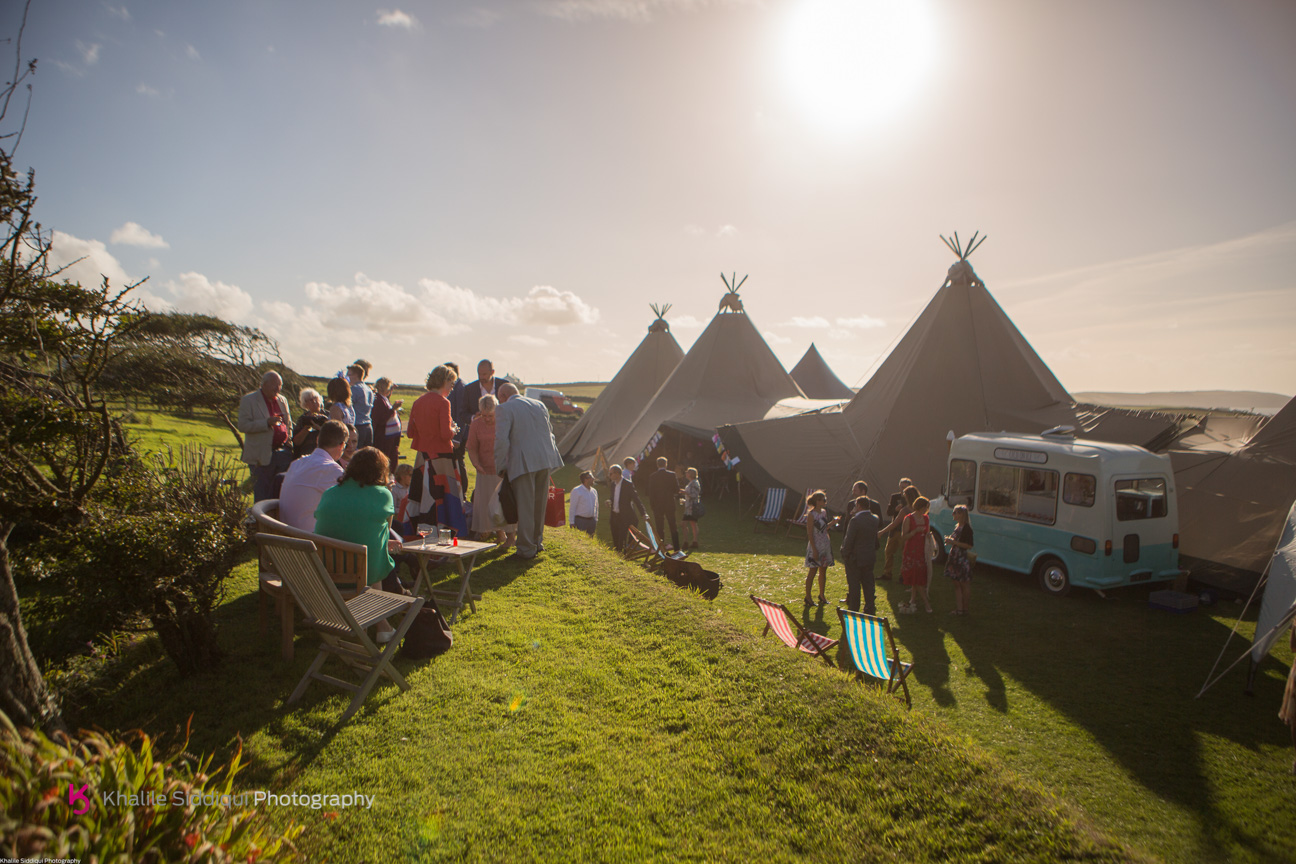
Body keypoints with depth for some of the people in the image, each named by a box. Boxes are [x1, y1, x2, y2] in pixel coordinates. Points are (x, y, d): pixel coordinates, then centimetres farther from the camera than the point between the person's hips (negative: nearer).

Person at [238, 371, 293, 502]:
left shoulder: (282, 400, 13)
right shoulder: (248, 400, -4)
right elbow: (242, 426, -12)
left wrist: (289, 444, 9)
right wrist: (267, 422, -22)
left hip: (283, 453, 5)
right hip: (262, 455, -5)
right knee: (262, 495, 2)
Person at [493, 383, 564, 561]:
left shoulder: (504, 409, -4)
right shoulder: (540, 405, 16)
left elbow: (501, 441, -13)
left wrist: (499, 467, -4)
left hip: (524, 464, -6)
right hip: (545, 460, 6)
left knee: (525, 507, 0)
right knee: (539, 504, 17)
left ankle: (526, 550, 4)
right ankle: (537, 543, 28)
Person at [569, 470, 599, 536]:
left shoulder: (594, 491, 12)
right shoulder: (576, 491, -6)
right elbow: (572, 508, -7)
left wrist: (596, 520, 15)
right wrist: (572, 522, -10)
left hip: (591, 520, 6)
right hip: (580, 520, -6)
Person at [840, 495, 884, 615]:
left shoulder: (855, 520, -21)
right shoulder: (875, 519, 0)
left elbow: (849, 540, -18)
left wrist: (845, 555, -8)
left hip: (855, 558, -6)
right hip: (870, 557, 6)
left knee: (854, 586, 5)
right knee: (868, 585, 15)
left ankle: (853, 613, 13)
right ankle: (870, 610, 23)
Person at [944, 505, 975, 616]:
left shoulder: (966, 528, -15)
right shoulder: (957, 526, 13)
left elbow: (969, 545, -20)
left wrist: (954, 542, -20)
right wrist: (949, 540, 10)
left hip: (963, 559, -9)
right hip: (955, 558, 9)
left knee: (965, 585, 2)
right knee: (956, 584, 11)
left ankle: (964, 608, 11)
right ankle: (958, 608, 16)